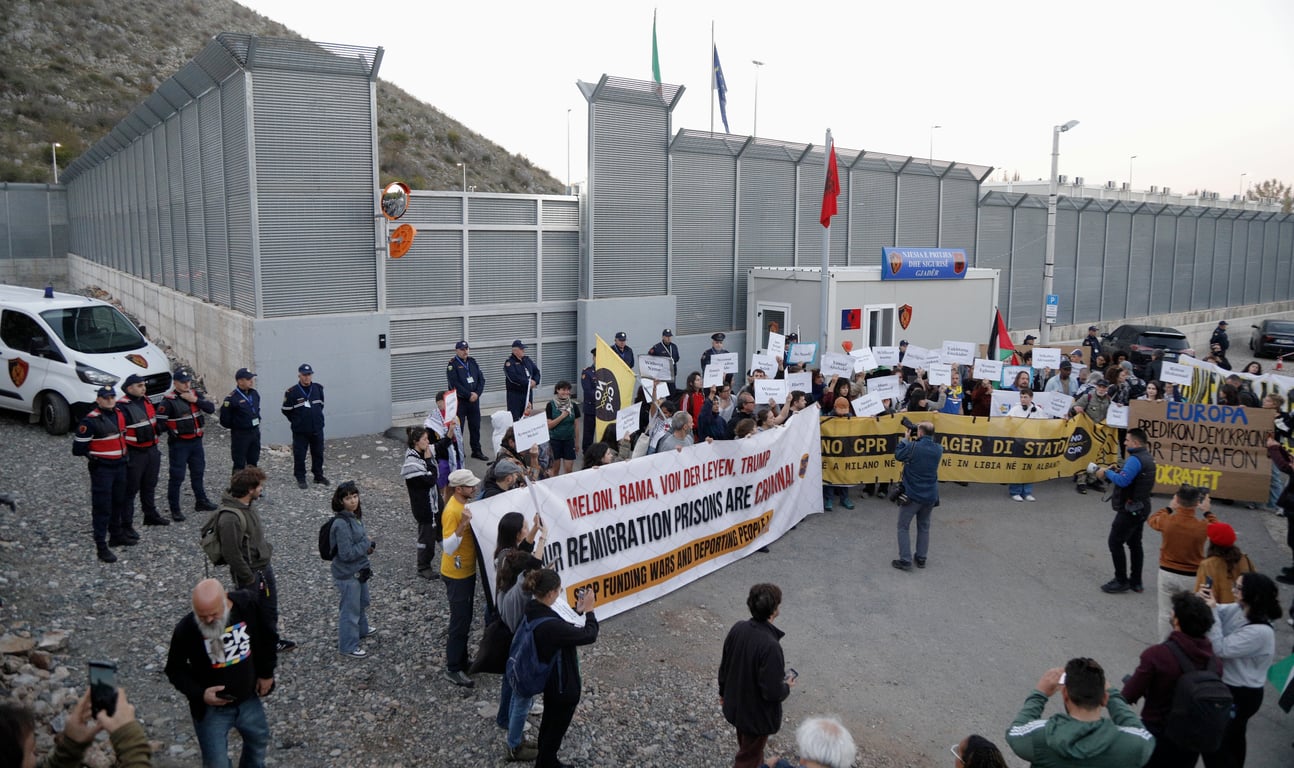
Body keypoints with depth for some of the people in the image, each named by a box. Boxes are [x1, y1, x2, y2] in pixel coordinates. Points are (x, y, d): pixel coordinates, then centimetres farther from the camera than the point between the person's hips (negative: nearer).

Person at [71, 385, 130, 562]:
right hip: (101, 468, -8)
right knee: (102, 507, -5)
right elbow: (78, 448, -16)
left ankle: (116, 535, 36)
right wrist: (94, 454, -4)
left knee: (119, 503, 19)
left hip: (120, 465, 8)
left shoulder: (119, 415, 7)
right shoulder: (90, 421, -17)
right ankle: (101, 546, 1)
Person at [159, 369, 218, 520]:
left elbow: (211, 408, -7)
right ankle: (174, 509, 7)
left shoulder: (196, 394, 3)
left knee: (198, 472, 19)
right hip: (179, 444, -6)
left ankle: (201, 502, 35)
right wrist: (173, 433, -17)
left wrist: (195, 400, -18)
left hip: (196, 441, 6)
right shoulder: (169, 401, -15)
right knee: (177, 476, -1)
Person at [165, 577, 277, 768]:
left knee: (258, 741, 24)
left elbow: (267, 637, -3)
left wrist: (266, 673, 1)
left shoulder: (249, 603, -22)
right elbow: (175, 670, -8)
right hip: (211, 707, -2)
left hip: (249, 699, 3)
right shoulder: (185, 629, -25)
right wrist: (199, 694, -22)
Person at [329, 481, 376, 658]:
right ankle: (348, 646, 22)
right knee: (350, 609, 6)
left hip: (360, 569, 9)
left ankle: (361, 629, 50)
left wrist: (367, 545, -4)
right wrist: (367, 544, -18)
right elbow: (347, 554, -27)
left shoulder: (355, 515, -1)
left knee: (362, 602, 28)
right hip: (347, 574, -9)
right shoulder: (341, 524, -28)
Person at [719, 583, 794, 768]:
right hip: (758, 715, -7)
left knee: (747, 747, 32)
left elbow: (724, 665, 0)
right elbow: (772, 692, -29)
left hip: (735, 704, 7)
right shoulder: (770, 646, -36)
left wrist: (723, 692, 17)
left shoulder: (737, 628, -13)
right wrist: (787, 687, -6)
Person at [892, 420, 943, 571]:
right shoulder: (938, 449, -4)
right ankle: (921, 558, 25)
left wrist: (906, 438, 7)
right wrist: (912, 441, 8)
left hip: (912, 495, -5)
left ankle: (905, 560, 4)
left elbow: (898, 455, -2)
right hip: (930, 495, 5)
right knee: (924, 527, 19)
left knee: (903, 527, 7)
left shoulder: (913, 447, -20)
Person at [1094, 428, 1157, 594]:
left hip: (1130, 510, -10)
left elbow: (1123, 481, -31)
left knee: (1115, 542, -2)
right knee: (1134, 544, 16)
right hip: (1140, 508, 10)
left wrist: (1107, 472, -16)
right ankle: (1136, 582, 22)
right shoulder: (1147, 457, 11)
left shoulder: (1135, 459, -22)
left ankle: (1121, 581, 4)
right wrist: (1115, 471, 0)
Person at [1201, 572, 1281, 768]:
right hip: (1230, 686, 8)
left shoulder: (1260, 632, -31)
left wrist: (1212, 612, -30)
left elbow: (1221, 649, -30)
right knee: (1233, 738, 28)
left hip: (1241, 695, -8)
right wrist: (1205, 602, -23)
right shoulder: (1238, 609, -8)